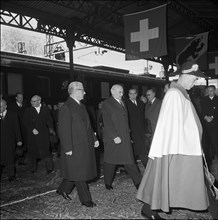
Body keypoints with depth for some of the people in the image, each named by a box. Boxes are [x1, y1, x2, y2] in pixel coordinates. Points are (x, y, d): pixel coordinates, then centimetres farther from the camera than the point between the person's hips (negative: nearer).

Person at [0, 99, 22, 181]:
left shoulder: (13, 115, 3)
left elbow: (17, 128, 4)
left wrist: (19, 140, 2)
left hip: (9, 141, -1)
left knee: (9, 158, 4)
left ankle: (11, 176, 14)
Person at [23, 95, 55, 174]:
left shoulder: (45, 110, 8)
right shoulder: (28, 111, 5)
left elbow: (49, 120, 8)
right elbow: (26, 122, -2)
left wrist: (51, 128, -8)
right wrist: (32, 129, -15)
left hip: (43, 135, 0)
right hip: (32, 135, 1)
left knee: (45, 151, -5)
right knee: (32, 152, 8)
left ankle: (50, 168, 1)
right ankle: (33, 169, 23)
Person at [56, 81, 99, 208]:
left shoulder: (81, 106, 13)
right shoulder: (66, 108, -15)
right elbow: (64, 130, -18)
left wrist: (94, 139, 15)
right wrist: (68, 148, -20)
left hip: (85, 145, 9)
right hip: (75, 147, -9)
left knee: (77, 172, 15)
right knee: (78, 174, 3)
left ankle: (63, 190, 34)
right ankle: (86, 199, 15)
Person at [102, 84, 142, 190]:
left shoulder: (122, 103, 17)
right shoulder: (106, 104, -6)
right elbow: (107, 123, -13)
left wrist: (128, 134, 11)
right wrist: (114, 136, -20)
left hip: (125, 138, 6)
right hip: (112, 138, -6)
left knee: (129, 160, 4)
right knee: (110, 161, 7)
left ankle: (138, 182, 8)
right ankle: (108, 183, 23)